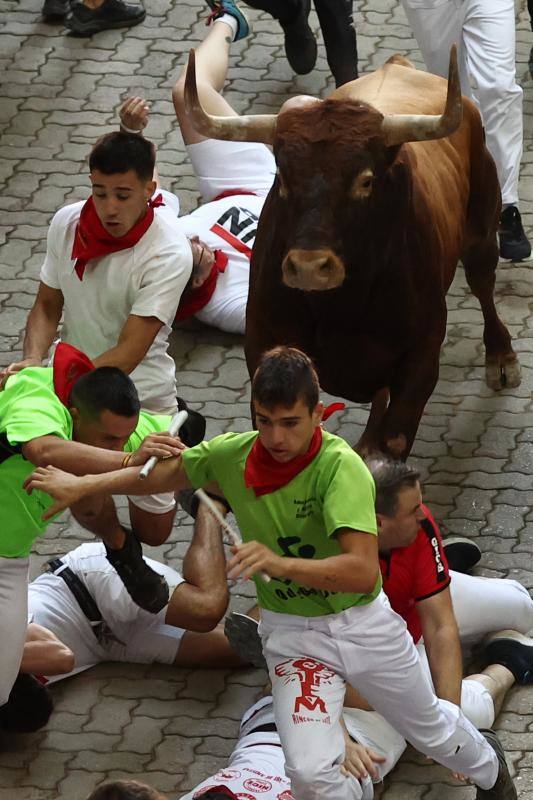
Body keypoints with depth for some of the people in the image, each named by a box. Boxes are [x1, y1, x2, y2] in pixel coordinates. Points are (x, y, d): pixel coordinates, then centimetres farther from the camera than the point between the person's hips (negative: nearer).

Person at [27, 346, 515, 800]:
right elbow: (163, 474, 7)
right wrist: (83, 486, -2)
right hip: (292, 635, 2)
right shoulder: (233, 456, -15)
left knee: (432, 730, 25)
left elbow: (363, 571, -41)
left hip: (362, 624, -2)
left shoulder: (340, 466, -29)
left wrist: (280, 563, -55)